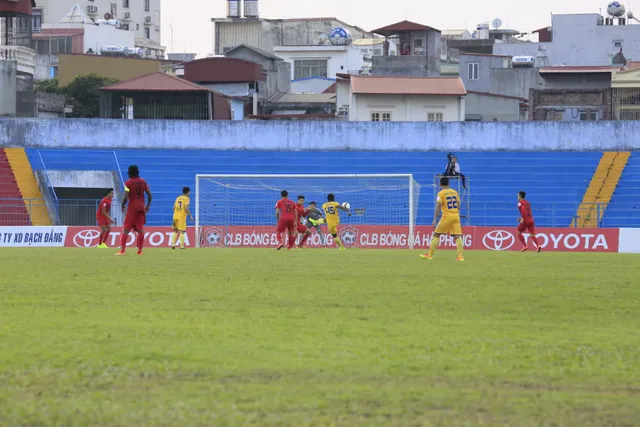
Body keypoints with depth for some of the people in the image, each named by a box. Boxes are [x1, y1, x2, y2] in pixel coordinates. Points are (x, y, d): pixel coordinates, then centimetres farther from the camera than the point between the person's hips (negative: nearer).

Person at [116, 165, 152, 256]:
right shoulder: (143, 182, 7)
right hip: (141, 208, 4)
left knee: (126, 229, -3)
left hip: (132, 207, -4)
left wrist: (123, 206, 1)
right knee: (140, 229, 7)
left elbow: (126, 197, -14)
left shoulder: (128, 183, -6)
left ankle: (122, 250, -11)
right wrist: (148, 206, 16)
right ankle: (140, 250, 5)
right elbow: (149, 195, 5)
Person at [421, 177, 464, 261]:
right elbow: (458, 206, 14)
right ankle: (460, 256, -9)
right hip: (456, 216, 4)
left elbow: (438, 207, -10)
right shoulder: (455, 192, 11)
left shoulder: (441, 193, -4)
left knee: (436, 234, 5)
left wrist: (435, 219, -10)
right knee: (457, 236, 1)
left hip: (447, 216, -4)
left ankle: (429, 255, 6)